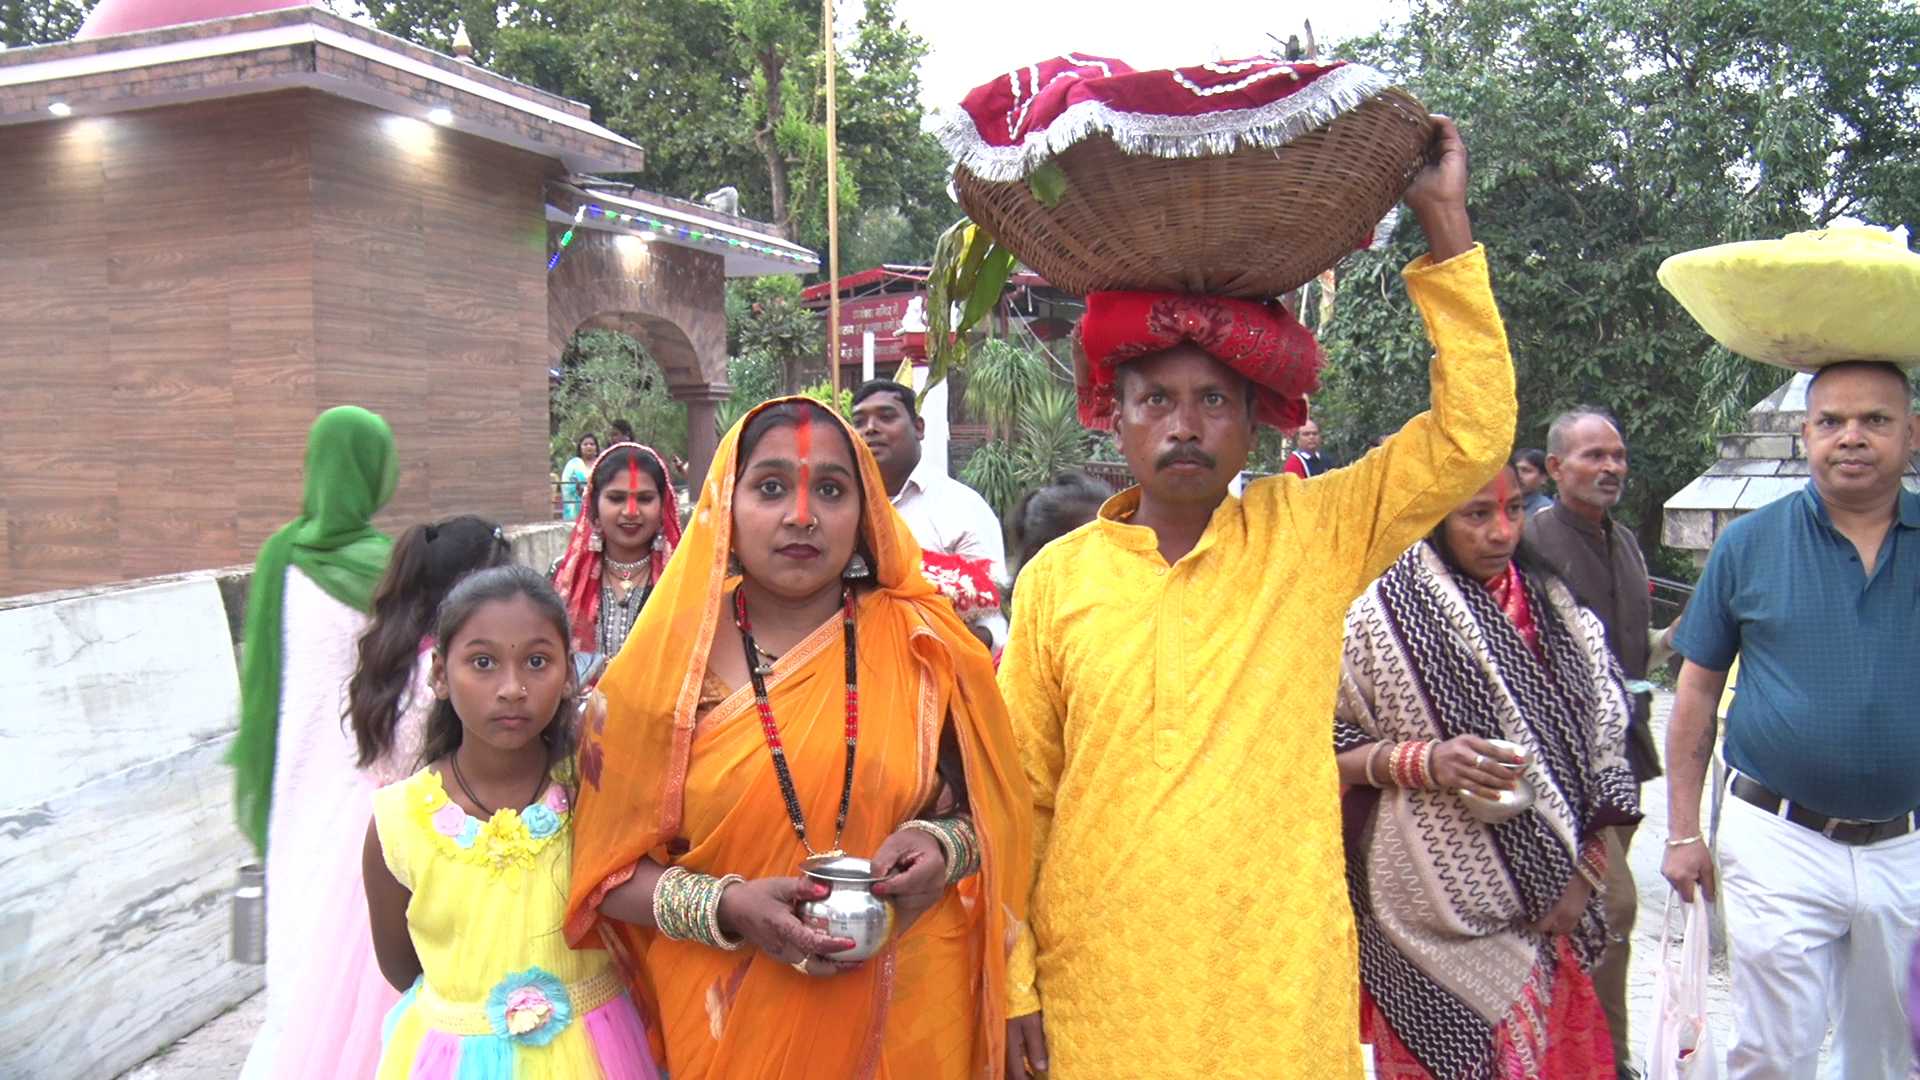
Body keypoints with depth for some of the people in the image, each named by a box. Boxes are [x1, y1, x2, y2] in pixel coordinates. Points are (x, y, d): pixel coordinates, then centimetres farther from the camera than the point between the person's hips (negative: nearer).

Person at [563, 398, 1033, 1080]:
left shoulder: (925, 649, -3)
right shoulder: (667, 665, -5)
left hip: (907, 1019, 1)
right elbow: (608, 867, -2)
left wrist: (943, 846, -16)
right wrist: (724, 909, -18)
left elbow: (994, 815, 5)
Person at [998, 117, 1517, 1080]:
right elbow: (1017, 801, 2)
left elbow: (1472, 434, -8)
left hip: (1282, 1000, 0)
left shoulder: (1309, 537, -1)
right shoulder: (1055, 578, -1)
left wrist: (1443, 222, -8)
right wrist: (1011, 982, 1)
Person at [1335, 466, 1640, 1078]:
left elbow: (1605, 747, 9)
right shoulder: (1386, 610, -10)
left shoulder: (1555, 608, 6)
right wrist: (1425, 762, -23)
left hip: (1546, 914, 5)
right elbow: (1323, 747, -8)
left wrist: (1583, 877, 1)